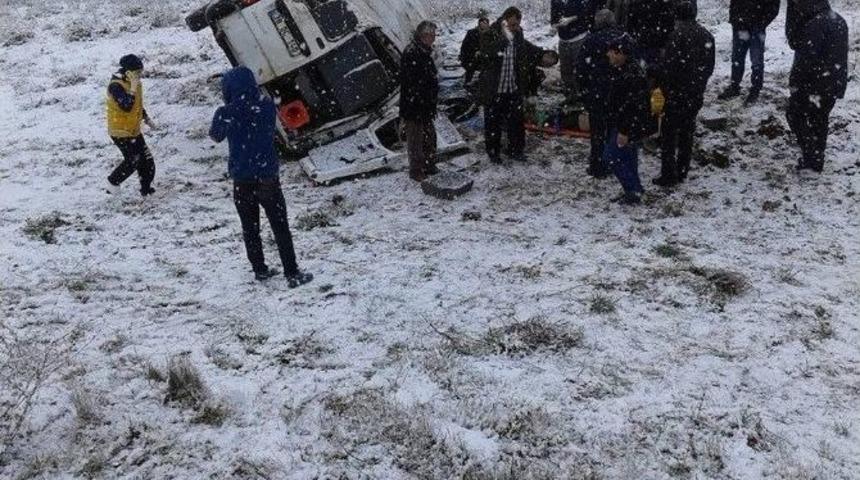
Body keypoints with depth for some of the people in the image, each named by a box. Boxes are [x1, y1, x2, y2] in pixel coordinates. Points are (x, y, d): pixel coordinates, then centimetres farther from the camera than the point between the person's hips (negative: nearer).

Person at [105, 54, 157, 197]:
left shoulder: (134, 82, 4)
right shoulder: (116, 86, -24)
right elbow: (126, 106, -35)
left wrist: (147, 118, 17)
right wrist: (133, 89, -33)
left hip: (134, 130, 9)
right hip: (120, 131, -9)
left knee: (146, 158, 8)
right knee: (132, 161, -4)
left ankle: (146, 187, 22)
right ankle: (113, 182, 18)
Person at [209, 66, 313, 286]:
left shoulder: (225, 113, -10)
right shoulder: (267, 106, -9)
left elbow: (216, 137, 7)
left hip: (241, 179, 1)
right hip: (267, 175, -1)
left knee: (250, 227, 17)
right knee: (280, 227, 6)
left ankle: (260, 269, 24)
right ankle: (292, 274, 5)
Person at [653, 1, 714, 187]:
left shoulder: (678, 35, -17)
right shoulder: (707, 35, 8)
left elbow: (669, 67, -19)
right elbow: (710, 66, 13)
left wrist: (662, 89, -8)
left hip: (677, 95, -7)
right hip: (697, 95, 7)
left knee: (669, 134, 0)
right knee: (687, 132, 16)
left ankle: (669, 175, 0)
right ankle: (682, 172, 23)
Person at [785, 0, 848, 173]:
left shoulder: (816, 25, -24)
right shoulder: (839, 20, 8)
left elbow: (806, 59, -25)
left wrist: (794, 82, -13)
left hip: (813, 86, -8)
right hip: (834, 85, 8)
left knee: (796, 116, 9)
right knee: (820, 122, 19)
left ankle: (811, 159, 8)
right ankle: (817, 160, 28)